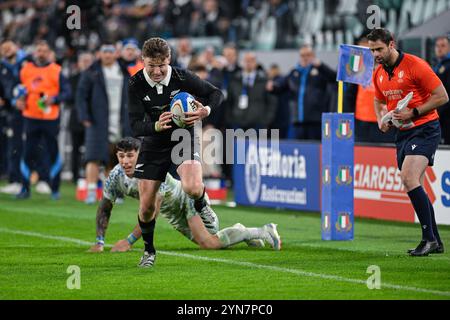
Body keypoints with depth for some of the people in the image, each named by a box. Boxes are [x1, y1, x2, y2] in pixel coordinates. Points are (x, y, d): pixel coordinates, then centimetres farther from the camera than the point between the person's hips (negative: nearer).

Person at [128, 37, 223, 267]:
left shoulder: (182, 77, -18)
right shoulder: (136, 84, -16)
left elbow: (216, 93, -5)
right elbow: (135, 125, -18)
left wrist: (206, 110, -27)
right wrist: (156, 126, -40)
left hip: (184, 138, -2)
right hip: (153, 144, 2)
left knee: (192, 188, -29)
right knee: (146, 206, 0)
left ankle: (201, 205, 9)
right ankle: (149, 250, 26)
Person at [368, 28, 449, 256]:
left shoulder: (414, 65, -14)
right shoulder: (378, 74, 9)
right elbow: (379, 101, 26)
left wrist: (413, 113, -19)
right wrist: (381, 119, 5)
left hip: (425, 129, -8)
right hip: (402, 133, 8)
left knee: (409, 178, -23)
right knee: (413, 186, 7)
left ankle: (429, 239, -20)